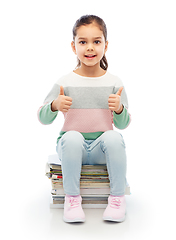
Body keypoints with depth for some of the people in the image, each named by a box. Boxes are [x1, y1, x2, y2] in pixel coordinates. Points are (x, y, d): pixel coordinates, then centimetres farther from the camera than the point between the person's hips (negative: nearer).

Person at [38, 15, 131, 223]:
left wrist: (119, 109, -19)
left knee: (113, 138, -31)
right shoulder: (65, 82, -1)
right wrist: (55, 105, -22)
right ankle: (72, 197, -15)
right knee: (71, 137, -33)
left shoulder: (114, 83, 2)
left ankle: (117, 196, -11)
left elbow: (123, 124, 3)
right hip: (73, 146, -1)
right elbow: (43, 118, -1)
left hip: (101, 147, 1)